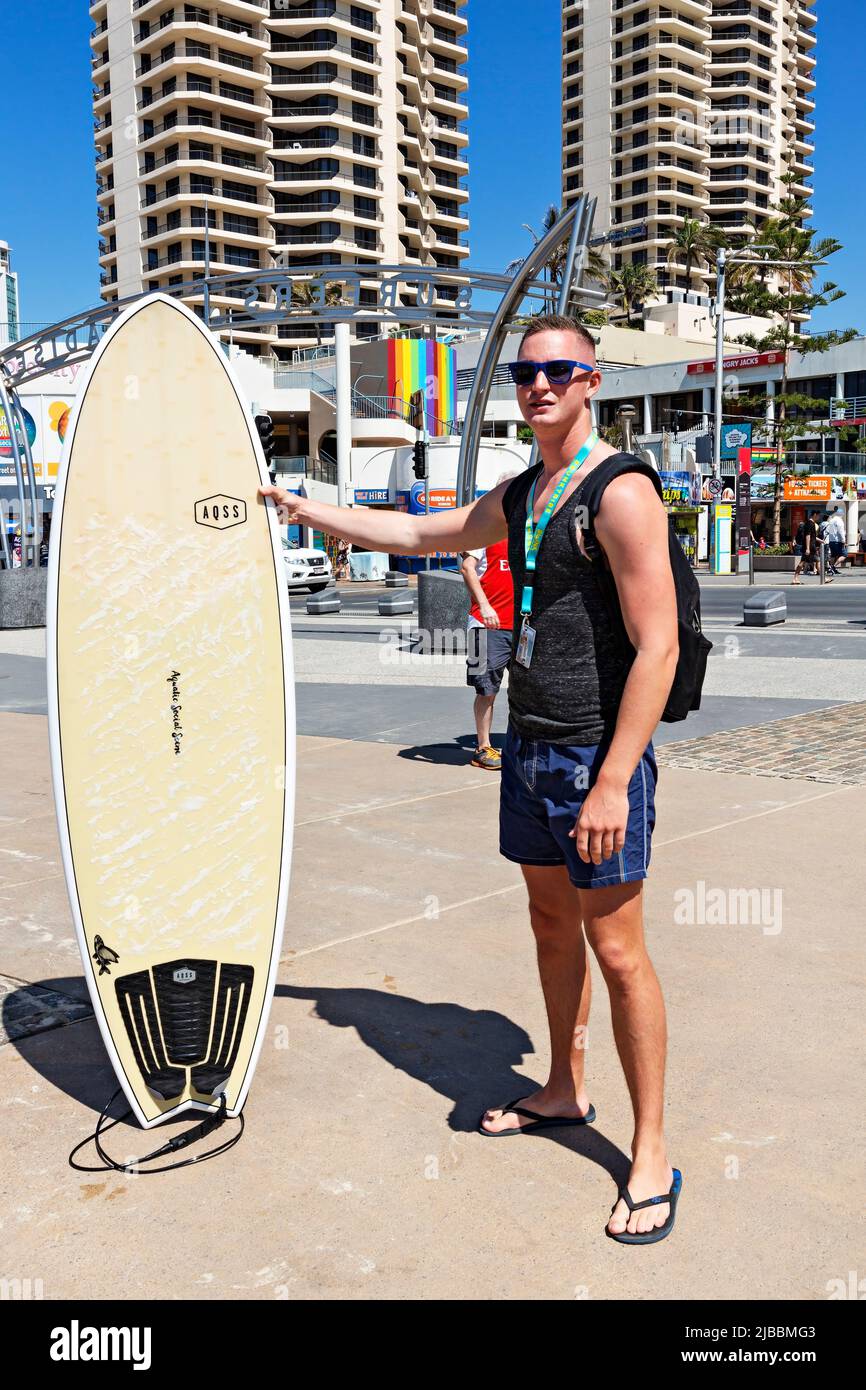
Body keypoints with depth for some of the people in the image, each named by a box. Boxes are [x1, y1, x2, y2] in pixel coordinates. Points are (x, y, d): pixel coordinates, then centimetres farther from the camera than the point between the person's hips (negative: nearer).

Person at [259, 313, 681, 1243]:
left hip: (598, 755, -8)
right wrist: (310, 512, 29)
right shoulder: (518, 496, 12)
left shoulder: (621, 493, -14)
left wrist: (612, 782, -23)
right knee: (551, 924, 18)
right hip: (528, 747, 8)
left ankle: (651, 1154, 12)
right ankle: (564, 1091, 35)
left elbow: (658, 646, -20)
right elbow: (423, 533, 28)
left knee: (616, 950, -3)